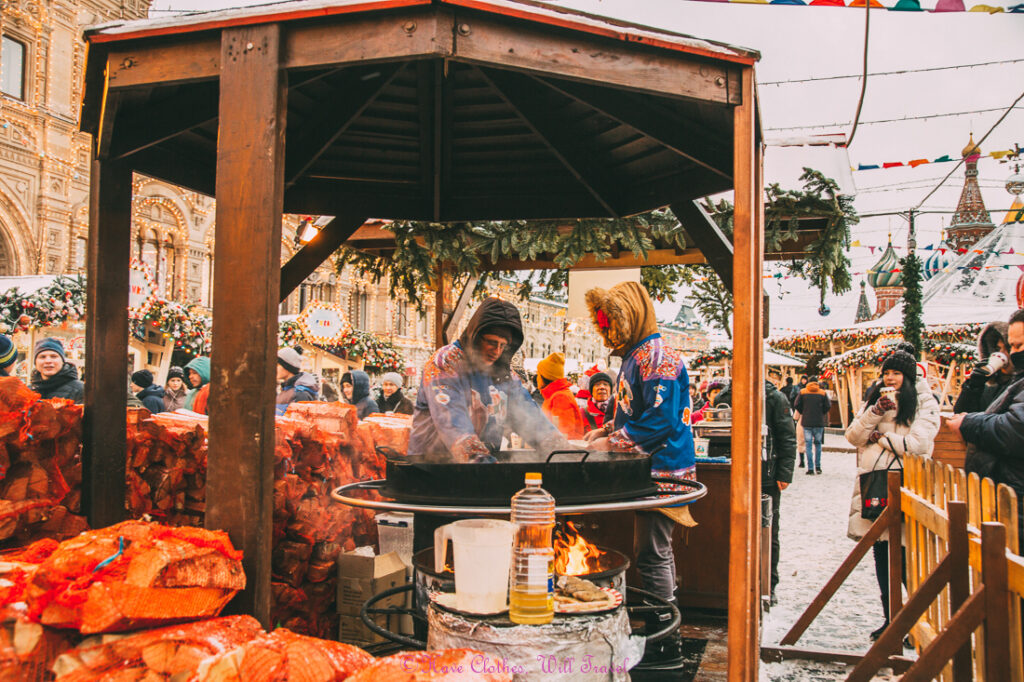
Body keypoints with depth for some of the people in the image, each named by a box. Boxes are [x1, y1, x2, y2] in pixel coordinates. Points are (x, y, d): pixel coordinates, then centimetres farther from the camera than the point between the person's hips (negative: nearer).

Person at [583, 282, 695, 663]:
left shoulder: (657, 358, -17)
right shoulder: (635, 356, 16)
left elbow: (662, 419, -25)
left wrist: (612, 443, -19)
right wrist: (607, 430, 10)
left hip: (662, 470, -11)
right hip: (649, 471, 11)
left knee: (652, 555, -6)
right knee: (657, 552, 18)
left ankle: (666, 644, 4)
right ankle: (663, 628, 30)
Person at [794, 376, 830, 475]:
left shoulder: (802, 392, 0)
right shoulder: (822, 393, 0)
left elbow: (796, 405, -3)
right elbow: (828, 406, -3)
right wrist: (821, 413, 13)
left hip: (806, 422, -1)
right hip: (819, 422, 1)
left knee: (808, 445, 2)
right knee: (818, 444, 14)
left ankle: (810, 468, -4)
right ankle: (818, 467, 15)